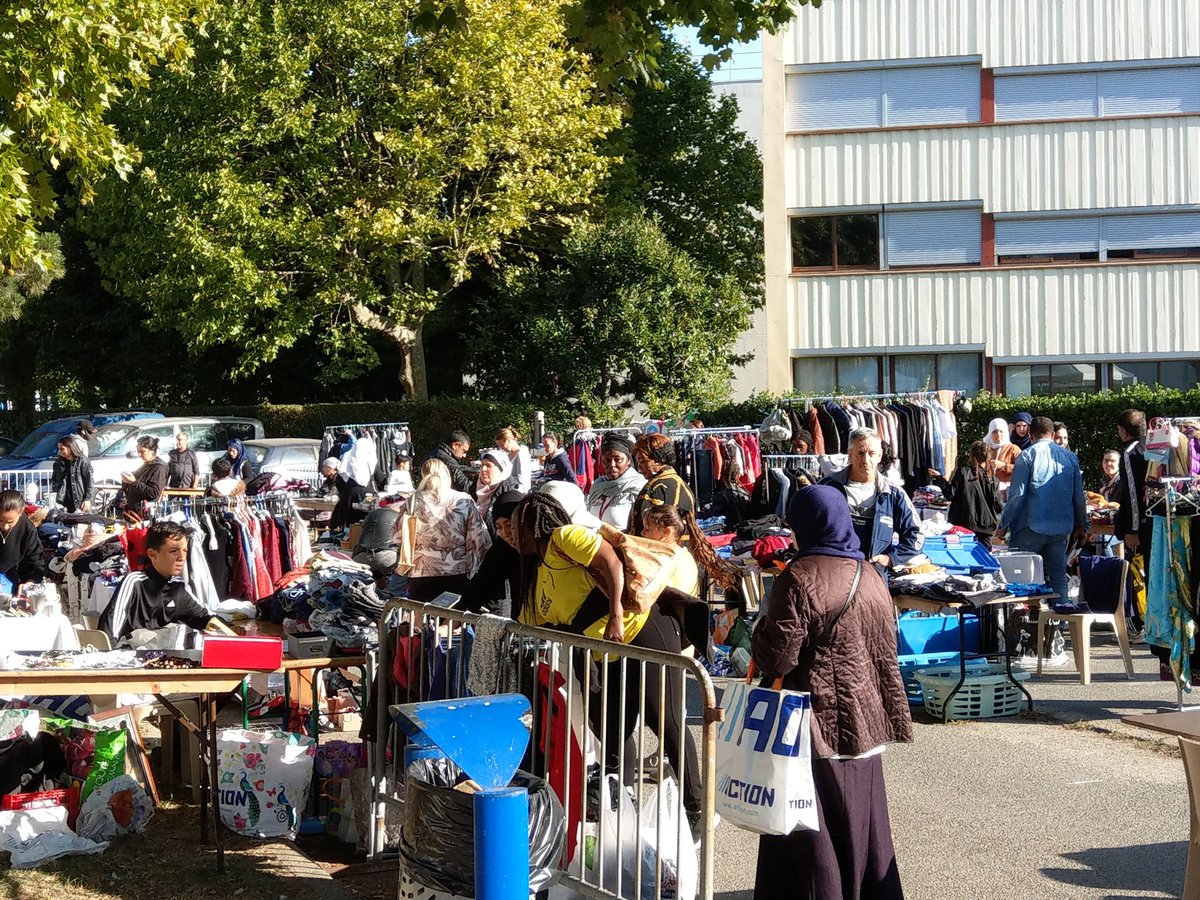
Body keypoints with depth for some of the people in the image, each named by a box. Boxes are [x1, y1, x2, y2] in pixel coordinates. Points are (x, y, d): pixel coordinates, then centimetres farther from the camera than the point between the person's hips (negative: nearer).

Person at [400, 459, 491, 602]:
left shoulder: (413, 502, -5)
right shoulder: (464, 501, -5)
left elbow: (399, 538, 3)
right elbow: (479, 541, -6)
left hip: (421, 575, 0)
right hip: (458, 574, 0)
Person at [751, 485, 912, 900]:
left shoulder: (799, 577, -16)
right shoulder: (871, 577, 7)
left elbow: (777, 659, -17)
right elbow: (886, 654, 13)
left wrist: (762, 630, -1)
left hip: (818, 721, -7)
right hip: (864, 721, 7)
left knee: (812, 831, 3)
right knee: (861, 823, 17)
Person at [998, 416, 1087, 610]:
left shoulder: (1027, 456, -5)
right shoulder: (1070, 457, 7)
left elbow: (1017, 494, -8)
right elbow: (1079, 494, 13)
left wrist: (1004, 523, 0)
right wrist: (1082, 525, 23)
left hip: (1032, 526, -4)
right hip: (1062, 527, 4)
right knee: (1058, 570, 9)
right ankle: (1061, 601, -3)